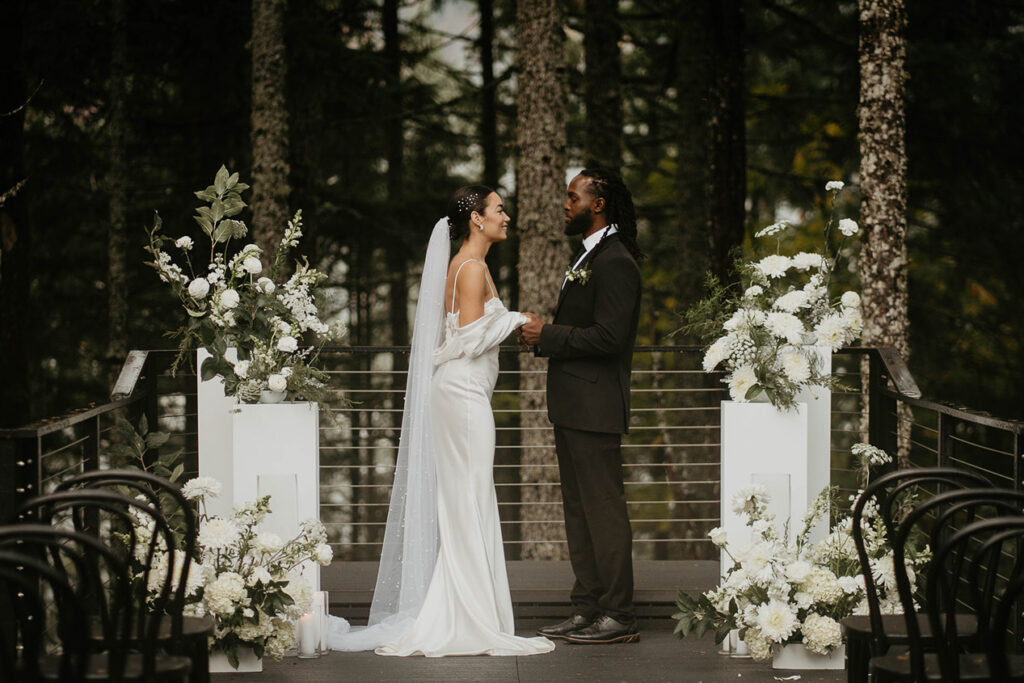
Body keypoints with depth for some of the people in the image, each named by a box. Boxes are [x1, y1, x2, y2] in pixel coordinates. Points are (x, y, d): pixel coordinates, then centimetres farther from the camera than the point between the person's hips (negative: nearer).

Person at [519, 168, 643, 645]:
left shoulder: (615, 263, -14)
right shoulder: (588, 258, 18)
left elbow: (608, 337, -22)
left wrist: (548, 334, -16)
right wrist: (546, 334, 6)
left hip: (594, 408, -11)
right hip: (574, 408, 11)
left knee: (603, 510, -7)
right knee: (579, 511, 12)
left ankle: (618, 616, -2)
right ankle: (588, 611, 18)